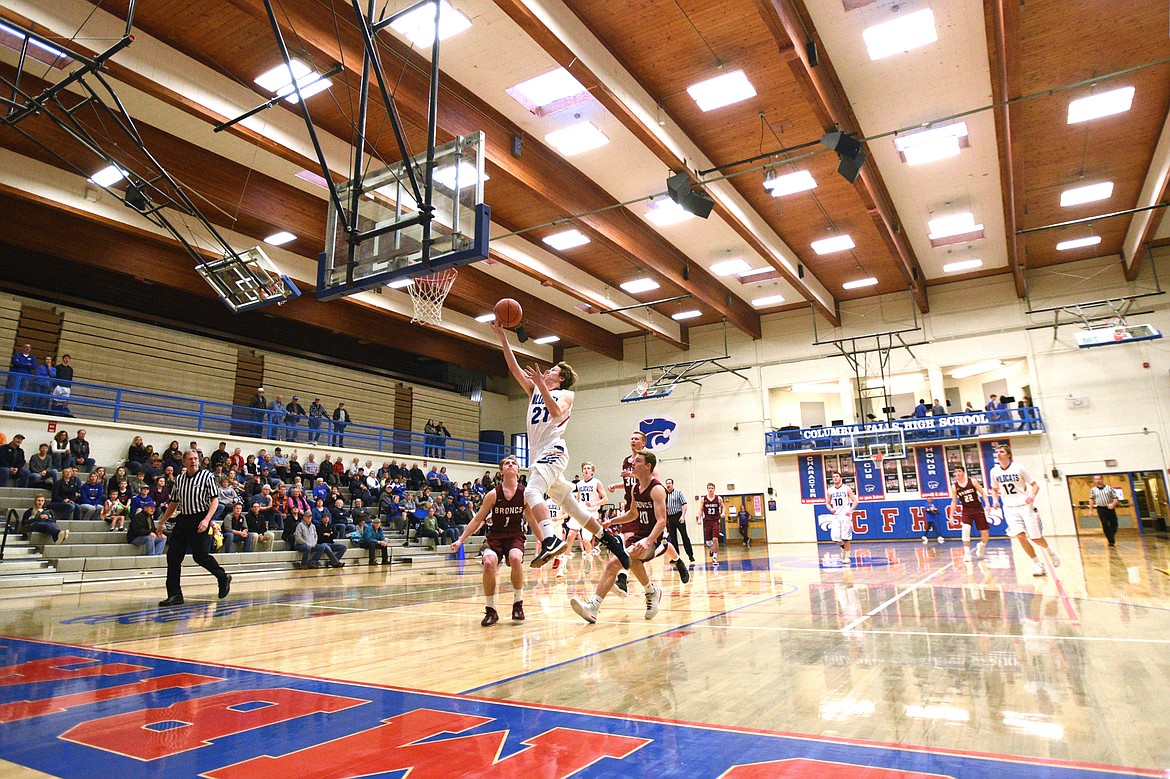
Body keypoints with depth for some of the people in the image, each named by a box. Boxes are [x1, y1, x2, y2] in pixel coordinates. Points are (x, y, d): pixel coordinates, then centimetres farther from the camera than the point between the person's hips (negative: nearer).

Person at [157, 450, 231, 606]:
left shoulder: (207, 476, -4)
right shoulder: (179, 479, 11)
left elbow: (215, 499, -8)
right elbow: (174, 502, 20)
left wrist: (206, 520, -19)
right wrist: (162, 522, 21)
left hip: (199, 519, -6)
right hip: (182, 519, 6)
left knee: (200, 555, -3)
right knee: (173, 556, 0)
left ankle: (223, 577, 21)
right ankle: (175, 594, 7)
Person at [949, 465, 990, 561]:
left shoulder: (972, 481, -6)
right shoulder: (954, 487, -2)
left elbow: (983, 493, -2)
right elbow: (954, 502, 5)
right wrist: (951, 516, 3)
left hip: (978, 510, 0)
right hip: (966, 511, 0)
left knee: (985, 534, 4)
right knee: (966, 529, -25)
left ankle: (980, 546, 37)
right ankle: (967, 553, -19)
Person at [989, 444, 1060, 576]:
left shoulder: (1018, 468, -6)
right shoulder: (994, 471, 3)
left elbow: (1035, 485, -2)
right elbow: (995, 489, 18)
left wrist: (1032, 496, -21)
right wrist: (995, 500, -1)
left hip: (1025, 505, -2)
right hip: (1009, 508, 2)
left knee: (1035, 538, 0)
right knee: (1020, 536, -14)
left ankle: (1050, 551, 35)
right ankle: (1039, 566, 0)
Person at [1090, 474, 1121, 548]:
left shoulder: (1109, 488, 1)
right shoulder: (1093, 490, 5)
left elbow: (1116, 498, 1)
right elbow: (1091, 499, 19)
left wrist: (1113, 504, -18)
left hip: (1110, 508, 0)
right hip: (1101, 509, 0)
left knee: (1114, 524, 4)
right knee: (1105, 525, -8)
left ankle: (1112, 535, 32)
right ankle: (1111, 541, -4)